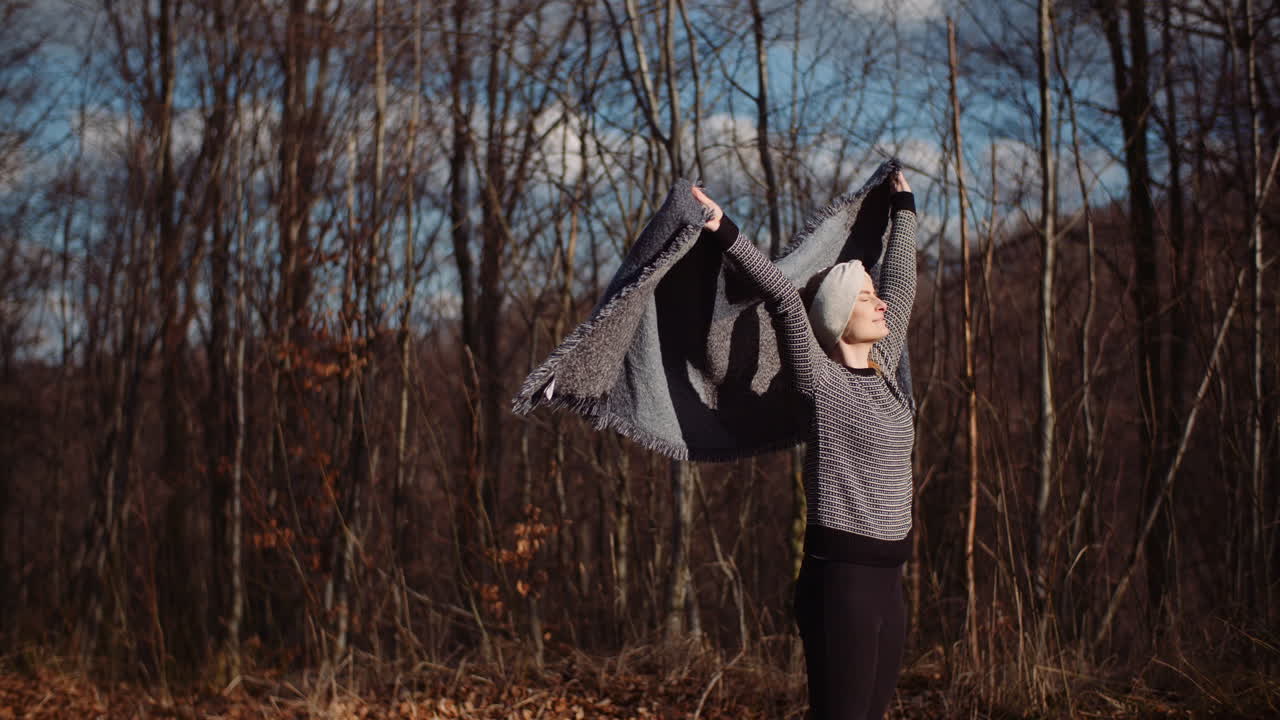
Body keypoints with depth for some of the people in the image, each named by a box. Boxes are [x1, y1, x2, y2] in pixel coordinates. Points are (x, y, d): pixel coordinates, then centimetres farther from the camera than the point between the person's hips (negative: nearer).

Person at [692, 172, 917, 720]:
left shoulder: (883, 368, 12)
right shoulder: (821, 382, -8)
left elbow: (900, 284, 24)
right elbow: (783, 299, -20)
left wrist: (904, 209, 34)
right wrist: (725, 234, -28)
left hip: (886, 579, 8)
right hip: (841, 577, -8)